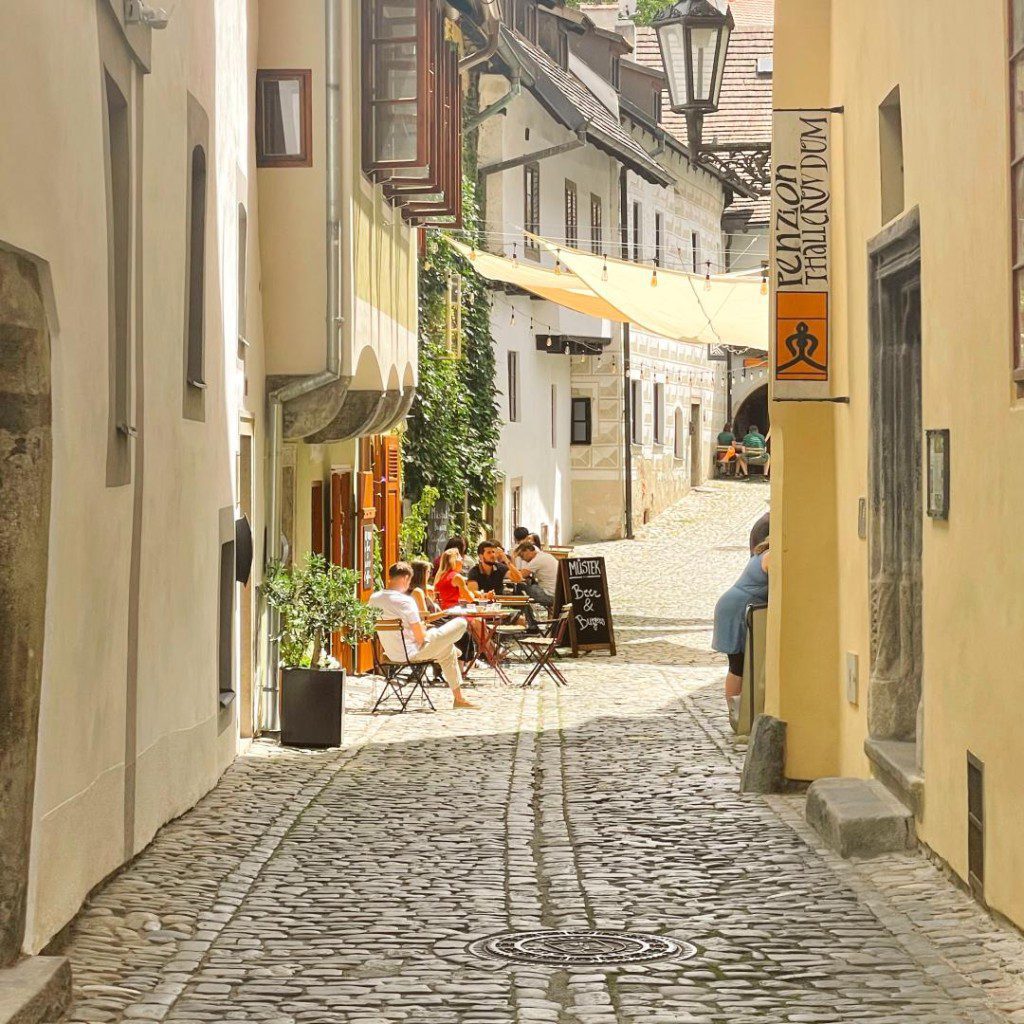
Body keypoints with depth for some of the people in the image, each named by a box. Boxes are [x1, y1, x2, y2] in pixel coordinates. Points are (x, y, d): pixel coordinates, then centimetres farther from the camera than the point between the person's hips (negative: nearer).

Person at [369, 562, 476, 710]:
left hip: (391, 653, 9)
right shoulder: (405, 601, -26)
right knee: (460, 623, 2)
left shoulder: (374, 598, -3)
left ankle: (459, 698, 43)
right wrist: (422, 627, 1)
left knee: (448, 649, 32)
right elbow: (420, 638, -22)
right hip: (411, 653, -9)